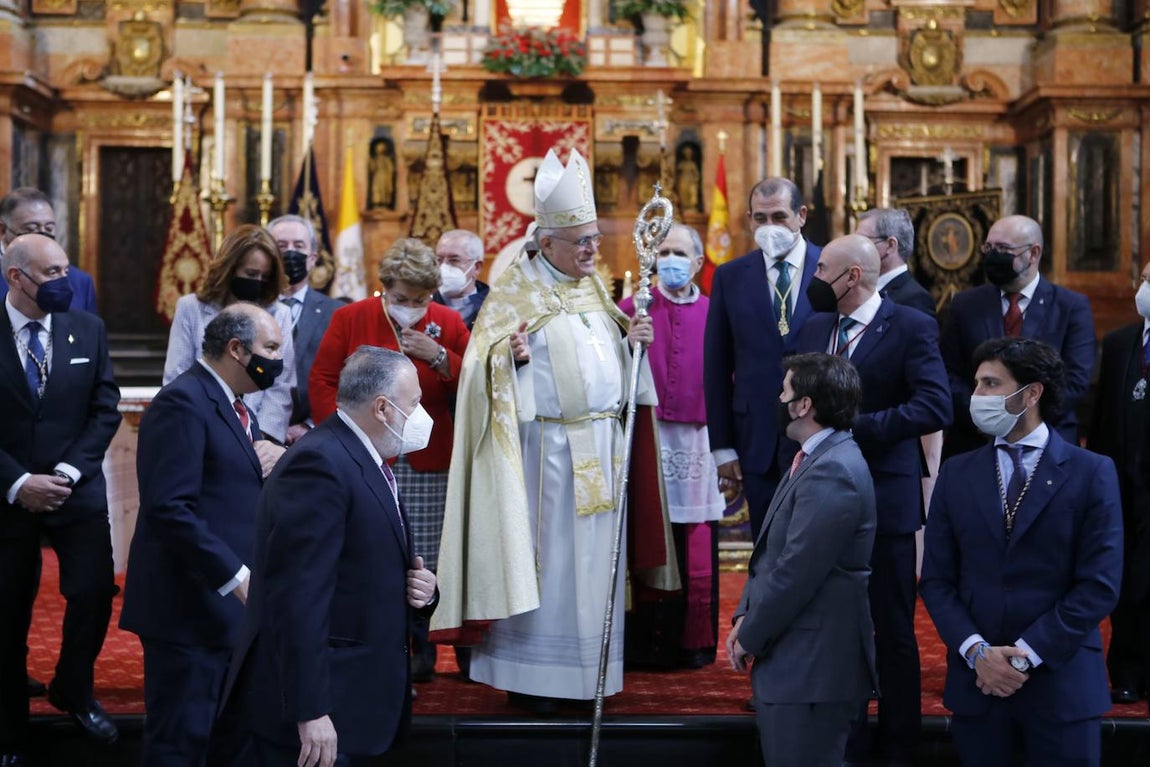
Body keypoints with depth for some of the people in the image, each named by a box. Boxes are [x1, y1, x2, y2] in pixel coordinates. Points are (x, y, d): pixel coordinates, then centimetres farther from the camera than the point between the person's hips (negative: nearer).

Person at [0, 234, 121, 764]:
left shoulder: (88, 329, 2)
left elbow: (106, 409, 1)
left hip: (78, 491, 2)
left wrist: (68, 473, -10)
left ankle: (74, 692, 20)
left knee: (95, 593, -8)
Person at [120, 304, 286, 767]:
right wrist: (236, 576, -24)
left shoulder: (234, 407, 17)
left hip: (228, 606, 10)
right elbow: (170, 509, -24)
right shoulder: (183, 403, -15)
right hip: (191, 607, -10)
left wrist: (275, 460, 2)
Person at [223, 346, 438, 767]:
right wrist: (310, 712, -27)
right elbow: (299, 598, -24)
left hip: (356, 698, 10)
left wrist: (419, 588, 0)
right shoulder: (321, 464, -18)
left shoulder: (366, 463, 13)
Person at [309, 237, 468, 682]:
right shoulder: (350, 319, 4)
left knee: (421, 561, 0)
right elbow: (322, 380, 4)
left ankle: (419, 647, 12)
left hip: (426, 465, 1)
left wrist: (440, 357, -11)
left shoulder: (448, 323, 7)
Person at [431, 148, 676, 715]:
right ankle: (532, 678, 7)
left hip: (603, 445, 6)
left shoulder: (594, 287, 15)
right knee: (547, 555, -2)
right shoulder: (516, 289, -4)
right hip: (548, 446, -6)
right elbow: (484, 360, -8)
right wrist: (511, 354, -28)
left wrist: (633, 340, 2)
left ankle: (587, 670, 18)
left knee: (595, 556, 9)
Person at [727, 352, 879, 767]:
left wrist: (749, 638, -11)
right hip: (792, 660, 10)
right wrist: (744, 616, 5)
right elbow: (771, 551, 15)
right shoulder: (816, 459, 13)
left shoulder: (832, 474, -21)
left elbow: (795, 573, -22)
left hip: (812, 667, -10)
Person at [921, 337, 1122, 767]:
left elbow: (1099, 585, -7)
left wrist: (1027, 653, -12)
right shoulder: (956, 475, 8)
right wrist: (977, 652, -9)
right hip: (976, 682, 3)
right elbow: (937, 580, 5)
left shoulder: (1091, 473, -1)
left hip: (1062, 682, -3)